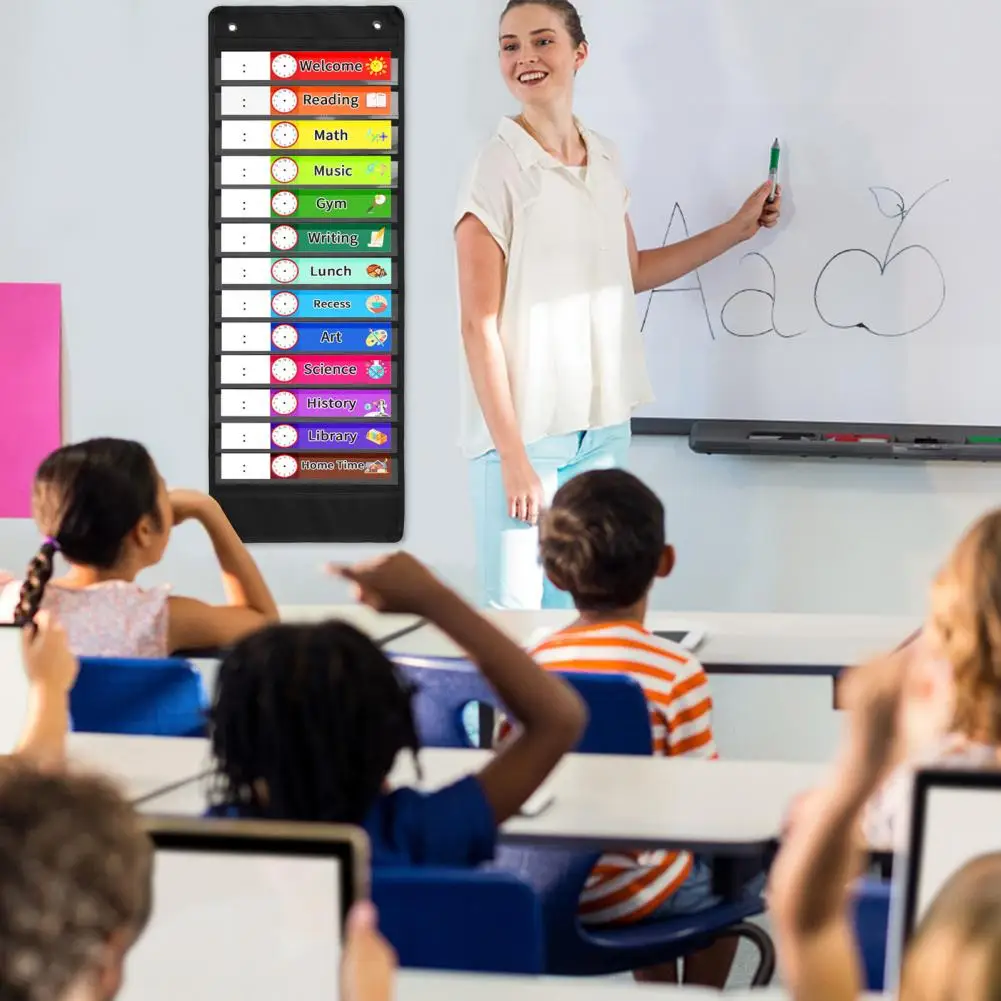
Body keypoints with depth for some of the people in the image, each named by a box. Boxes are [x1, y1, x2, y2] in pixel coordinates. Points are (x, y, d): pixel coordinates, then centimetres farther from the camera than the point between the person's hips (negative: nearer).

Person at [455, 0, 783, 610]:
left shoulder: (604, 160, 9)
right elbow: (480, 325, -13)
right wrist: (512, 457, -16)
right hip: (525, 427, -6)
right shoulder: (500, 170, -11)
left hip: (603, 426, 6)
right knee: (514, 611, -4)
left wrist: (738, 229, 25)